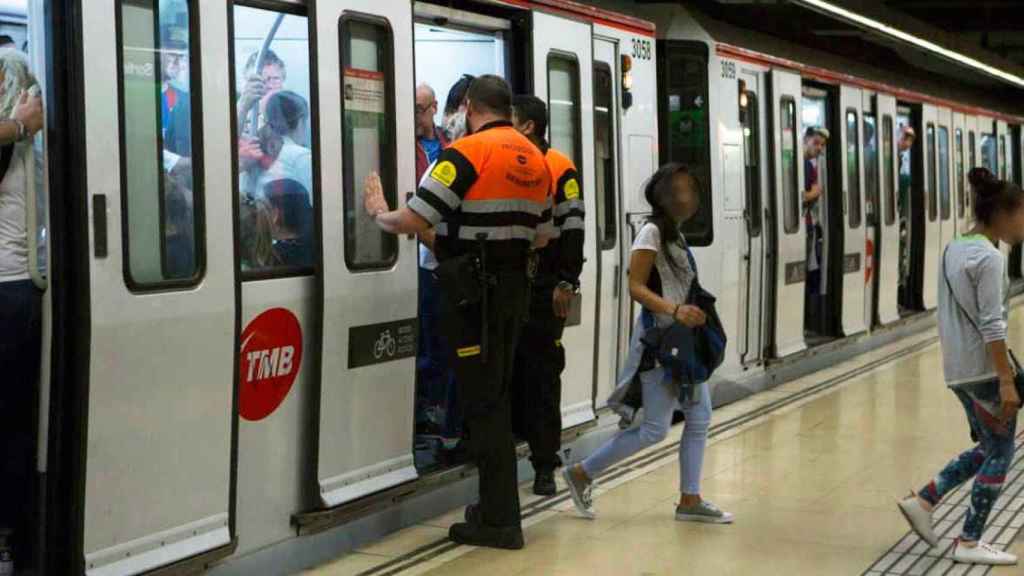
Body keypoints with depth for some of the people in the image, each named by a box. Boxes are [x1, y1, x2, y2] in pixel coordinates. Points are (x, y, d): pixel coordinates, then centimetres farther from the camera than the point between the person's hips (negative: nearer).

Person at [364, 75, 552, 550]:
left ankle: (500, 520, 1)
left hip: (473, 290, -7)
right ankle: (496, 507, 25)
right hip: (514, 286, 7)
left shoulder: (466, 154, -13)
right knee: (496, 398, 17)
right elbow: (541, 236, 15)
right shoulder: (535, 159, 10)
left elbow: (412, 221, -16)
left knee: (482, 402, -2)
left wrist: (379, 213, 3)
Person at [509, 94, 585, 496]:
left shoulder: (559, 168, -5)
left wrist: (565, 283, -13)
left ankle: (545, 465, 5)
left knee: (542, 376, -1)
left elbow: (571, 226, -9)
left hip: (543, 289, -5)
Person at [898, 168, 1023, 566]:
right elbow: (992, 326, -20)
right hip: (984, 370, -9)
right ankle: (969, 543, 7)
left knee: (986, 449, 19)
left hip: (957, 369, 9)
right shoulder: (990, 258, -16)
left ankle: (922, 501, 15)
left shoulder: (954, 250, 11)